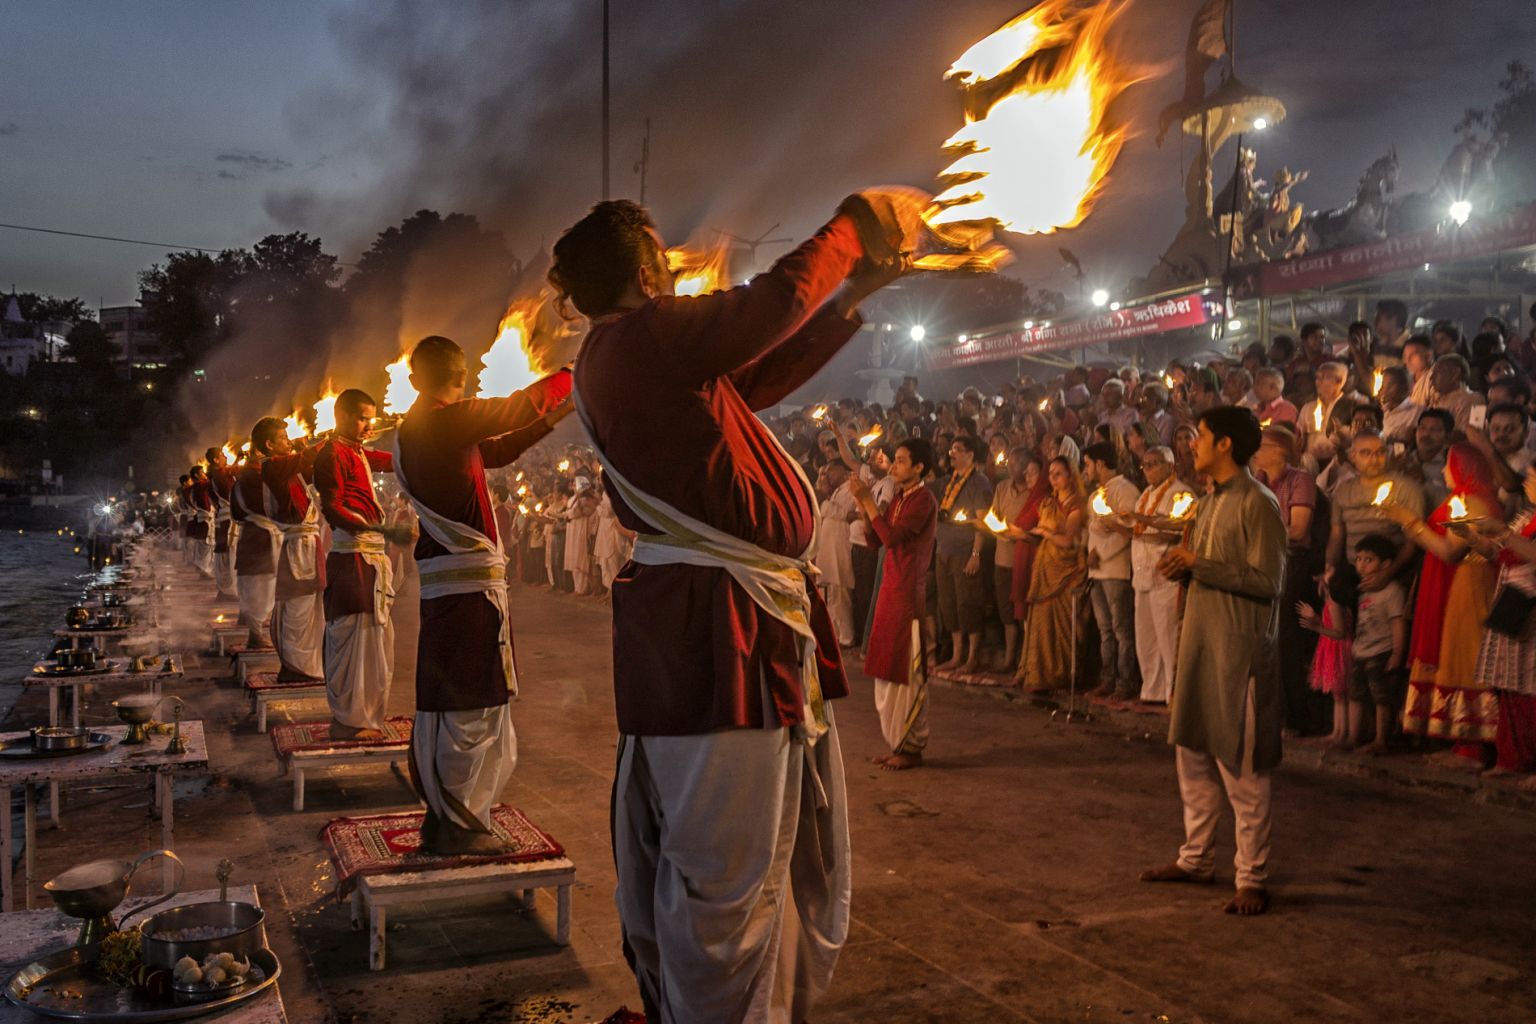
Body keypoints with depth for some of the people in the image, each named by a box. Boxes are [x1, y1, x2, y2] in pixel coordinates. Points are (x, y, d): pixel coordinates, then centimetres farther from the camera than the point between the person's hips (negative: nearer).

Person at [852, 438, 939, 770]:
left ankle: (912, 747, 7)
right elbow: (875, 540, 11)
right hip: (891, 589, 9)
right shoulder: (898, 499, 14)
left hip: (909, 593, -9)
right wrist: (862, 503, 2)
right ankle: (897, 743, 21)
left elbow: (892, 537, -23)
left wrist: (868, 501, -18)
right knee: (889, 671, 12)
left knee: (908, 673, -2)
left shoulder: (923, 499, -13)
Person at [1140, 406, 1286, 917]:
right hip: (1199, 640, 9)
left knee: (1241, 768, -2)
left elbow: (1267, 581, -20)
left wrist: (1198, 565, -18)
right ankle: (1196, 857, 29)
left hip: (1238, 648, -9)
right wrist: (1184, 567, 3)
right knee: (1191, 753, 15)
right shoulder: (1210, 501, 14)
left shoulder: (1258, 504, -13)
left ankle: (1253, 878, 9)